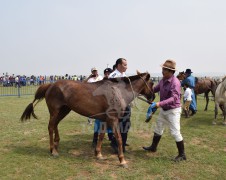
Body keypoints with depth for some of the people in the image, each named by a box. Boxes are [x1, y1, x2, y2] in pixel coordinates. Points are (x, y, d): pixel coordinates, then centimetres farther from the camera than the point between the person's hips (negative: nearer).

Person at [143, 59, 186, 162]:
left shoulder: (175, 82, -25)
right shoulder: (163, 80, 0)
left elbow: (174, 98, -34)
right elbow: (156, 89, 15)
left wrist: (159, 104, -44)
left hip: (173, 110, -8)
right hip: (163, 110, 9)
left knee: (175, 132, -3)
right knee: (158, 129, 20)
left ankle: (182, 155, 12)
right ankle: (153, 147, 38)